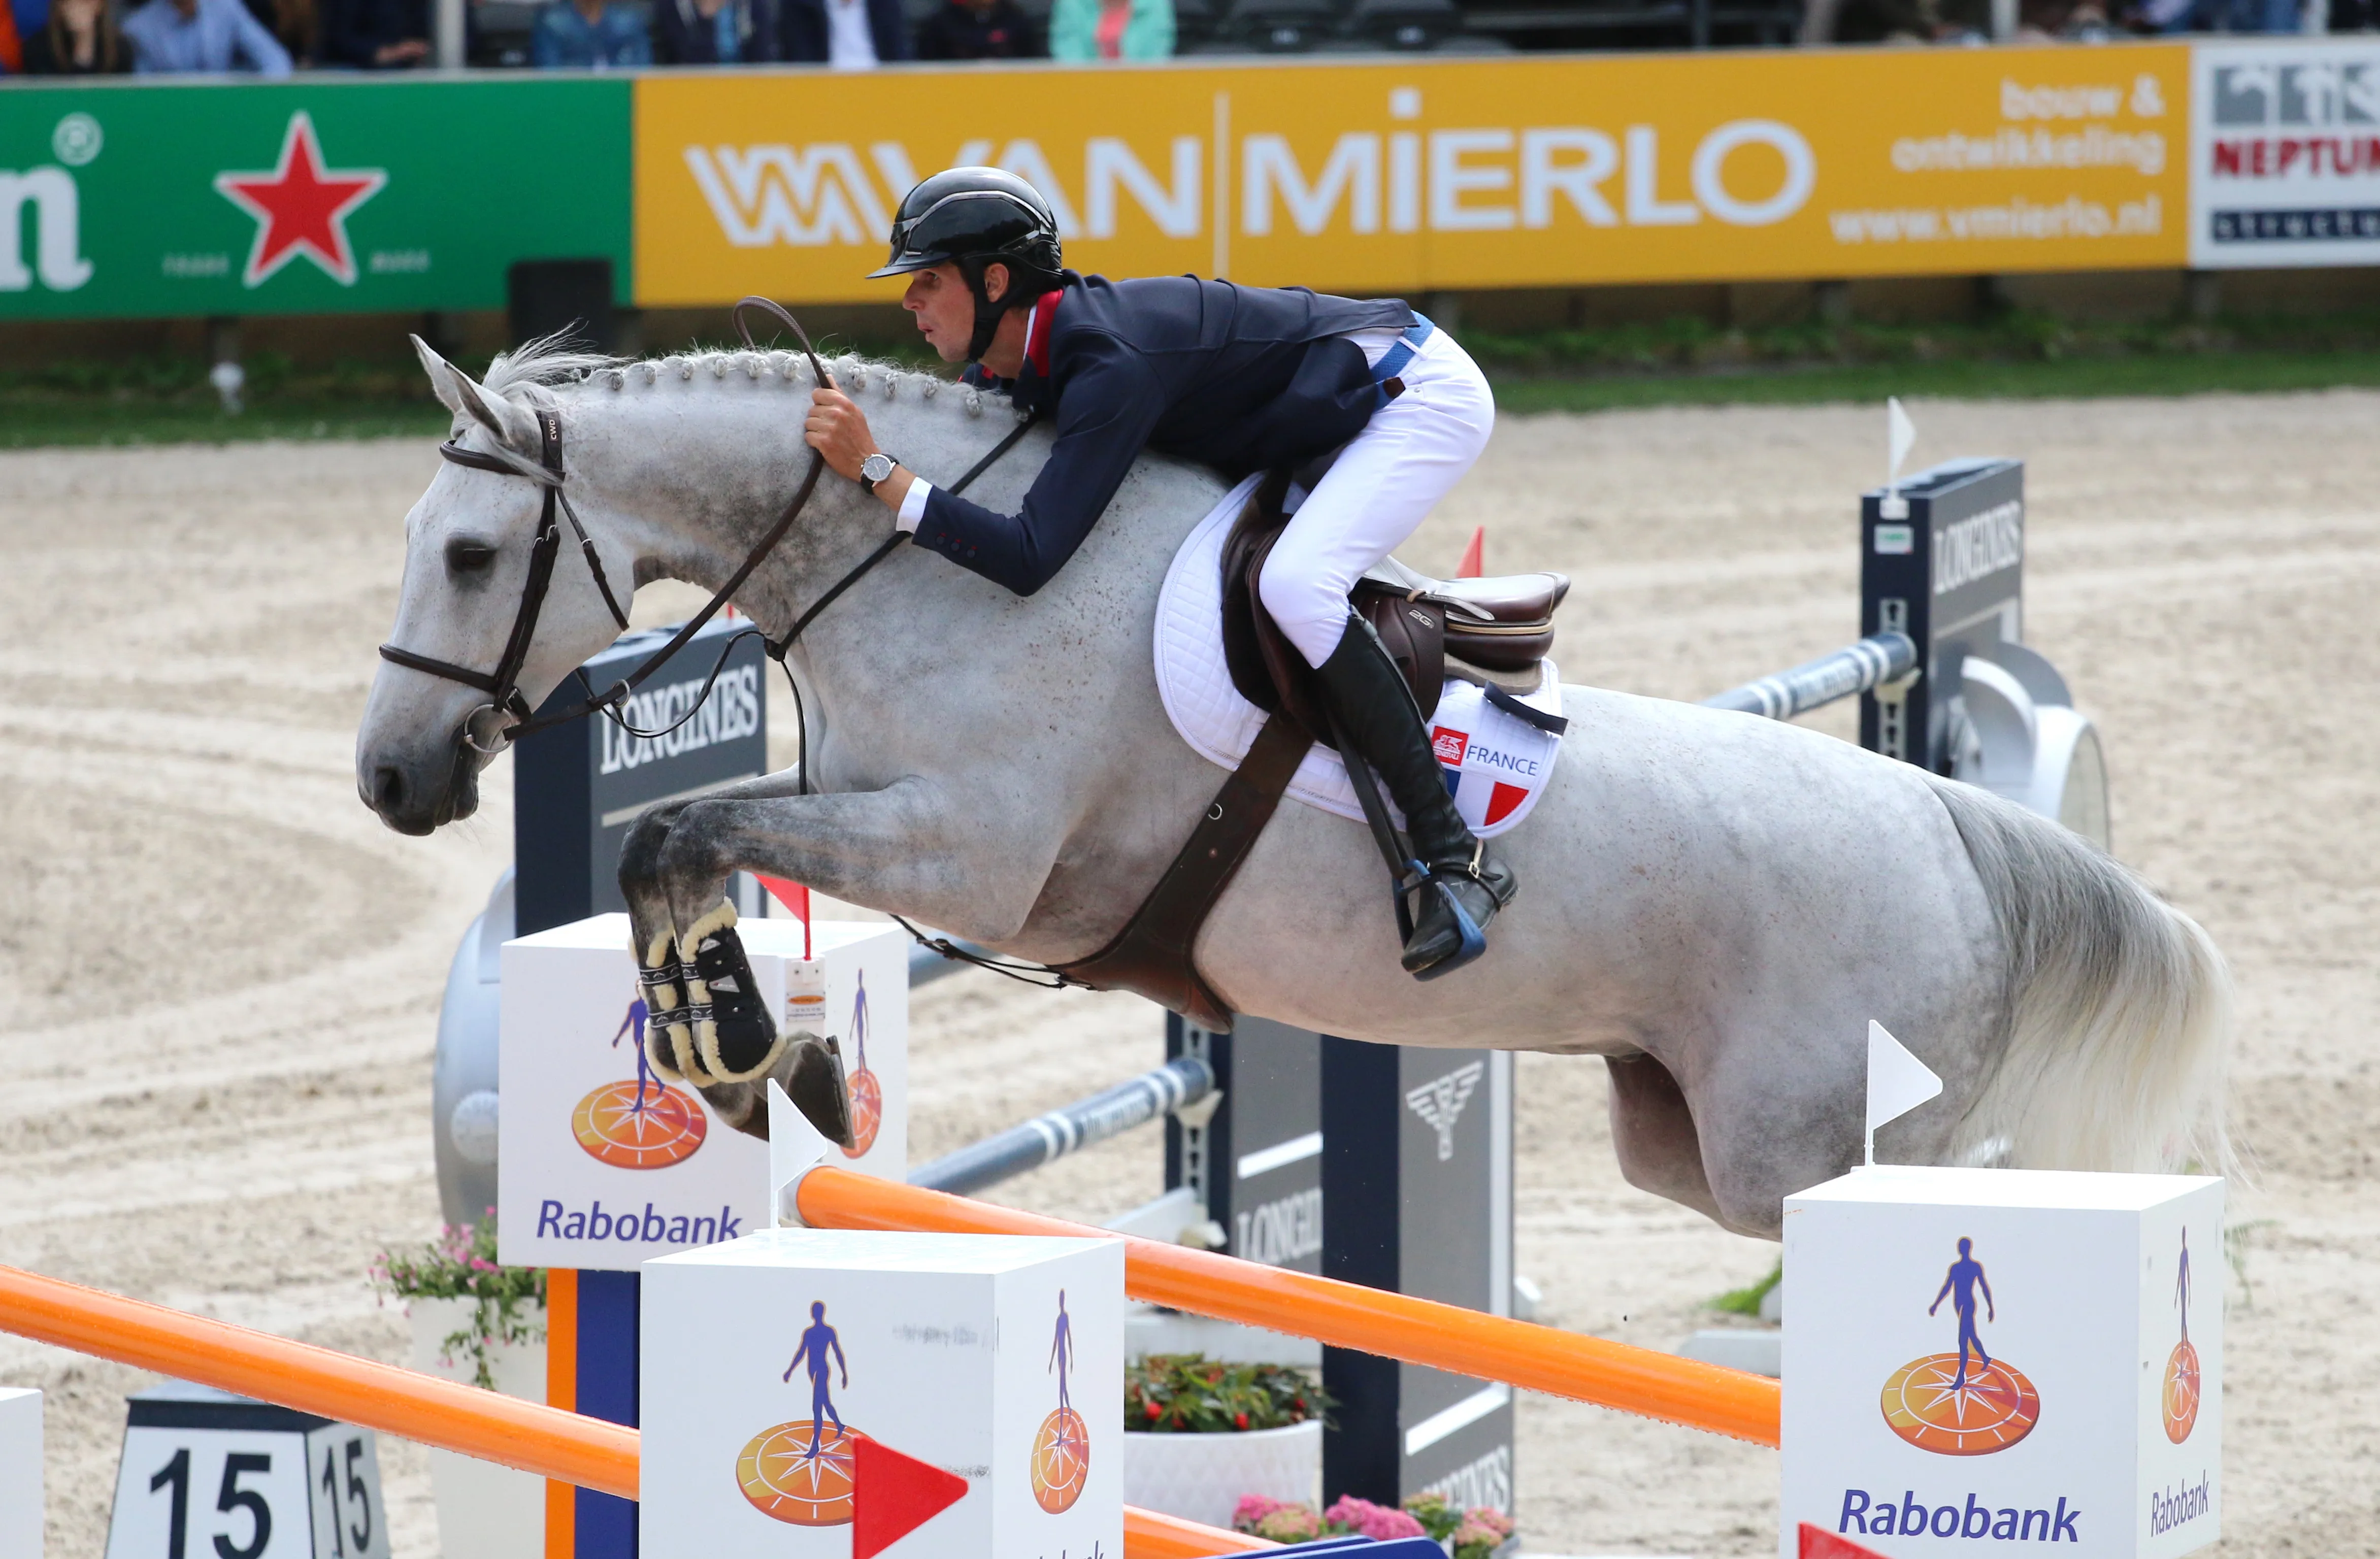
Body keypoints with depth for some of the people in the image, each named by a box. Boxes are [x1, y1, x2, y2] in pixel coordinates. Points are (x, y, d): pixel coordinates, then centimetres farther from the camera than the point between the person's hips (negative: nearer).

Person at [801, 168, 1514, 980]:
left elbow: (1029, 558, -39)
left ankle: (1458, 859, -24)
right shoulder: (1021, 359, -4)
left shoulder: (1111, 368, -33)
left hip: (1426, 395, -10)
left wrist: (877, 472, -40)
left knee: (1296, 587, -31)